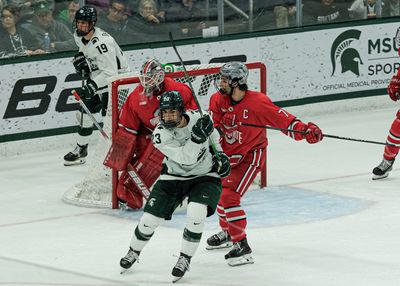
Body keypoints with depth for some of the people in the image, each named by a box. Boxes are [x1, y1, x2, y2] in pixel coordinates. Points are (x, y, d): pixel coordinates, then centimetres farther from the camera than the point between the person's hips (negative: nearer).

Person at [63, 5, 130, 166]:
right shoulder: (79, 36, -5)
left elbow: (110, 72, -35)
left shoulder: (103, 42, -32)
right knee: (85, 112, 11)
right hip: (97, 78, 9)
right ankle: (81, 151, 27)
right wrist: (80, 59, 1)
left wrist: (93, 85, -45)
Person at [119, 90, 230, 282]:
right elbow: (186, 158, -32)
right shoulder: (160, 135, -23)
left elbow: (212, 133, 8)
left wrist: (219, 153, 2)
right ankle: (134, 252, 28)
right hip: (174, 176, 0)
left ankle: (184, 260, -7)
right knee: (150, 218, -2)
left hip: (205, 176, 0)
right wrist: (197, 137, -44)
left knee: (195, 214, -26)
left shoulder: (197, 117, -17)